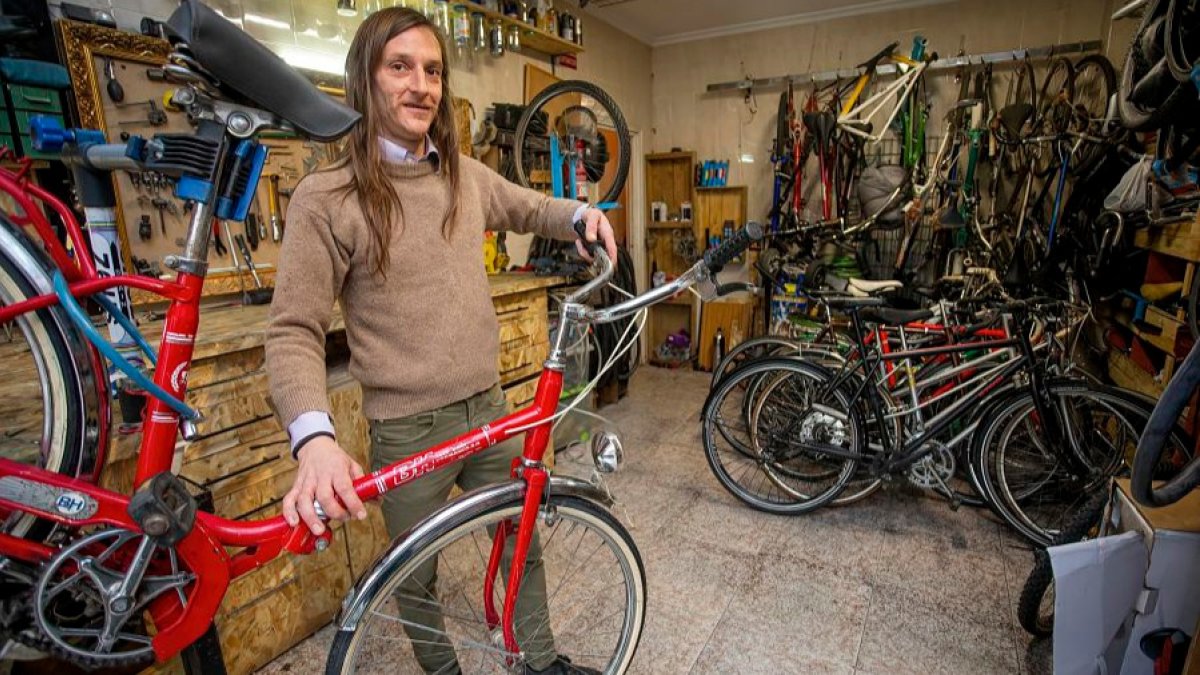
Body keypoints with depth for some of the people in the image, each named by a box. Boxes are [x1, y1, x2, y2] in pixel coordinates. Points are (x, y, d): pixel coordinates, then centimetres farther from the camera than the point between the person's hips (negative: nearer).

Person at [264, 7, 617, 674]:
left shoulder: (467, 175, 2)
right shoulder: (326, 198, -13)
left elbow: (529, 207, 21)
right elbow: (294, 332, -14)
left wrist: (580, 213, -1)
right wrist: (314, 437, -30)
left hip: (490, 409, 5)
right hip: (408, 429, -4)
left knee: (523, 543, 21)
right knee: (417, 575, 18)